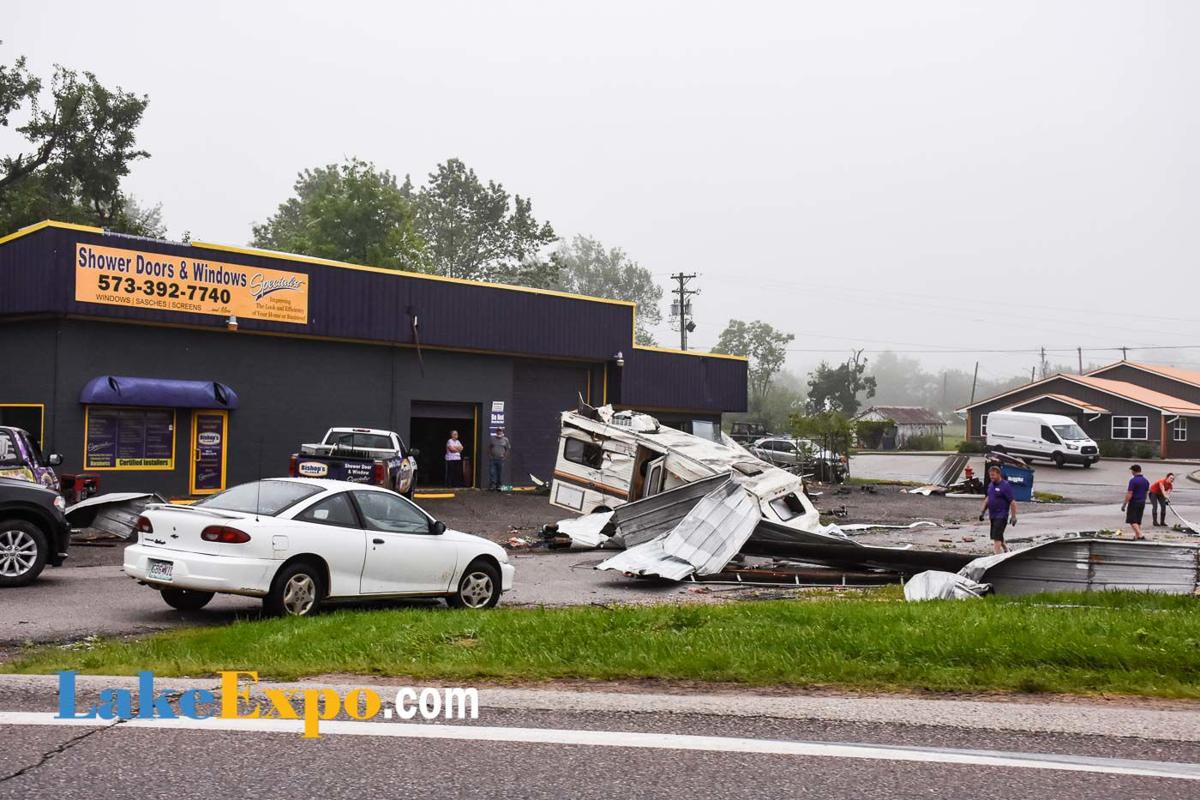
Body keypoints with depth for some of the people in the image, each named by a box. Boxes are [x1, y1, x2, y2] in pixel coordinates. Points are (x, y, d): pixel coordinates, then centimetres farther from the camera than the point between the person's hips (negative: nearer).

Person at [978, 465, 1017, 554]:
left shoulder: (1005, 486, -14)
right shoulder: (991, 485, 10)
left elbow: (1012, 502, -14)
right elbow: (988, 499, 22)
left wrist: (1013, 516, -16)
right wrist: (982, 512, 19)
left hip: (1001, 516, -8)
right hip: (993, 515, 8)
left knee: (996, 537, -14)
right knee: (999, 537, 18)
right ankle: (1006, 551, 37)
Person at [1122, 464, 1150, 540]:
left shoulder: (1133, 480, -16)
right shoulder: (1146, 480, 8)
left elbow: (1129, 494, -18)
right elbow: (1147, 492, 16)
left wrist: (1124, 504, -13)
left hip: (1134, 502, -8)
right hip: (1142, 502, 8)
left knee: (1132, 521, -5)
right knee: (1138, 520, 15)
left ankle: (1140, 535, -18)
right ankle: (1137, 536, 17)